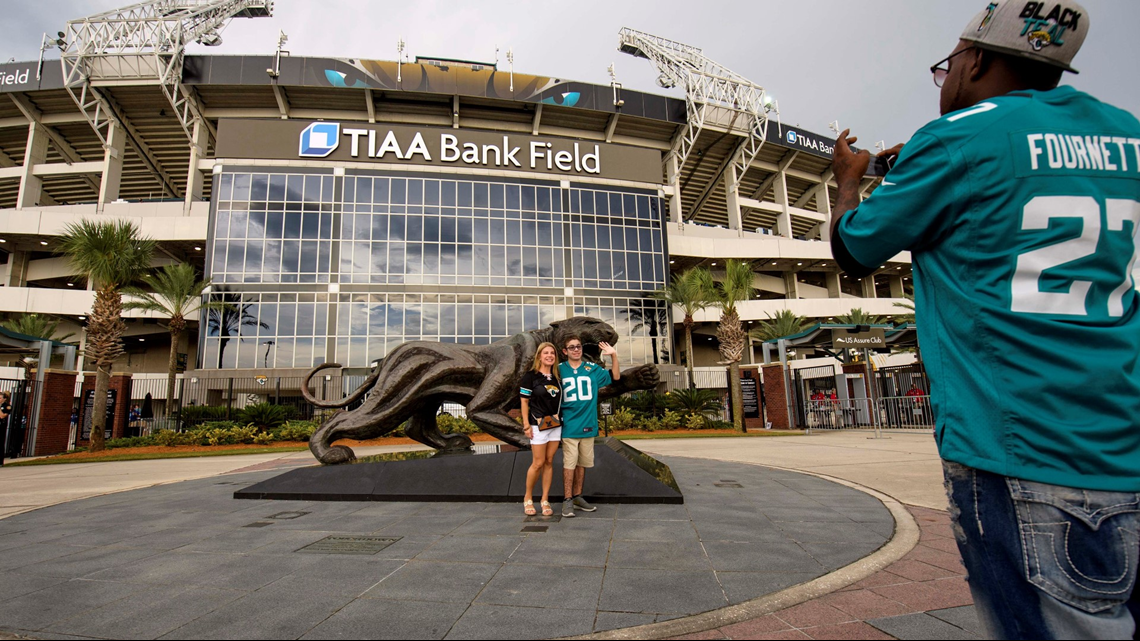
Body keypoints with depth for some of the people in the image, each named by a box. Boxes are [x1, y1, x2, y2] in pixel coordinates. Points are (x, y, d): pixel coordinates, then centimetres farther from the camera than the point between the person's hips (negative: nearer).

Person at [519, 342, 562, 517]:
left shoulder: (556, 377, 10)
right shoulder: (530, 376, -5)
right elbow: (524, 402, -5)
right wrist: (527, 425, -10)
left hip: (555, 424, 5)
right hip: (538, 425, -5)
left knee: (549, 462, 7)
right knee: (538, 463, -3)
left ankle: (545, 500, 14)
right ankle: (528, 499, 15)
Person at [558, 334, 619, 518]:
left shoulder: (592, 369, 6)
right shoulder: (560, 370, 1)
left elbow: (615, 377, 5)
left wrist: (614, 356, -5)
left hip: (588, 425, 3)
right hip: (569, 425, -3)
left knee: (582, 463, 12)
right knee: (569, 464, -4)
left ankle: (577, 497, 24)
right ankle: (567, 500, 4)